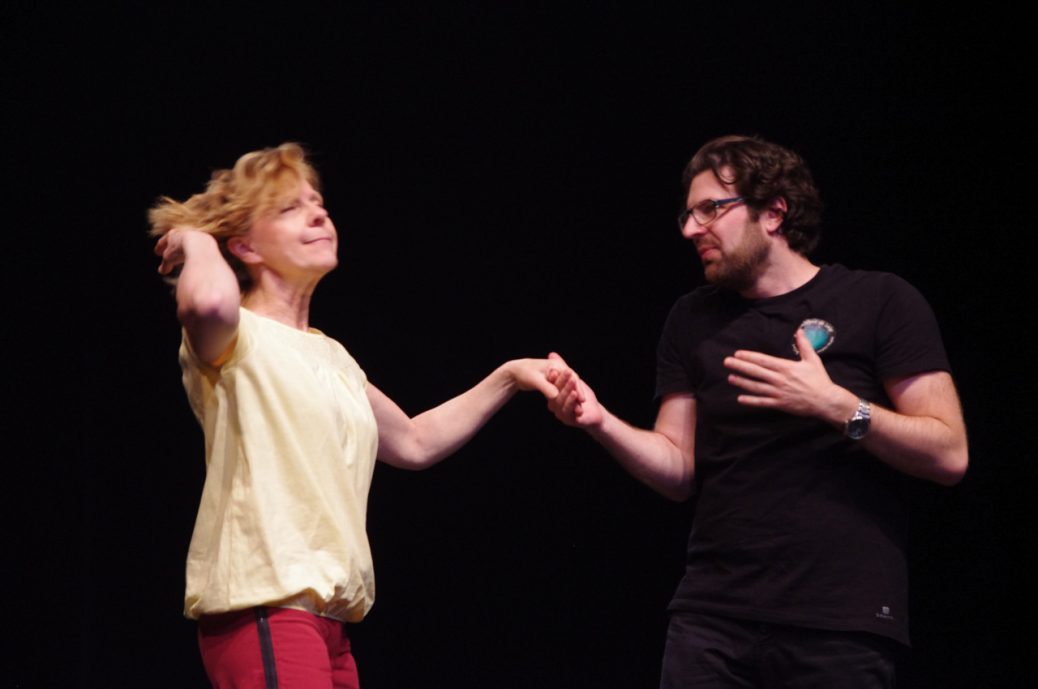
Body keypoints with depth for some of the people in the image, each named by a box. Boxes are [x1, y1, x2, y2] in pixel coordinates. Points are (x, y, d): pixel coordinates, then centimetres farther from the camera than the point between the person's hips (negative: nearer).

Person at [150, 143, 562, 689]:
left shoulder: (330, 356, 22)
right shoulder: (234, 338, -6)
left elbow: (412, 442, 34)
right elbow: (210, 302, -32)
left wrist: (508, 378, 26)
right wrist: (195, 240, -11)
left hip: (327, 622, 9)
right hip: (264, 609, -9)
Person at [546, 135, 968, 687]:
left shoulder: (879, 303, -1)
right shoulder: (693, 321, 13)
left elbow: (948, 455, -6)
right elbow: (679, 471, 10)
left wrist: (836, 406, -18)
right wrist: (601, 424, -7)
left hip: (842, 623, -3)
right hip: (713, 615, 3)